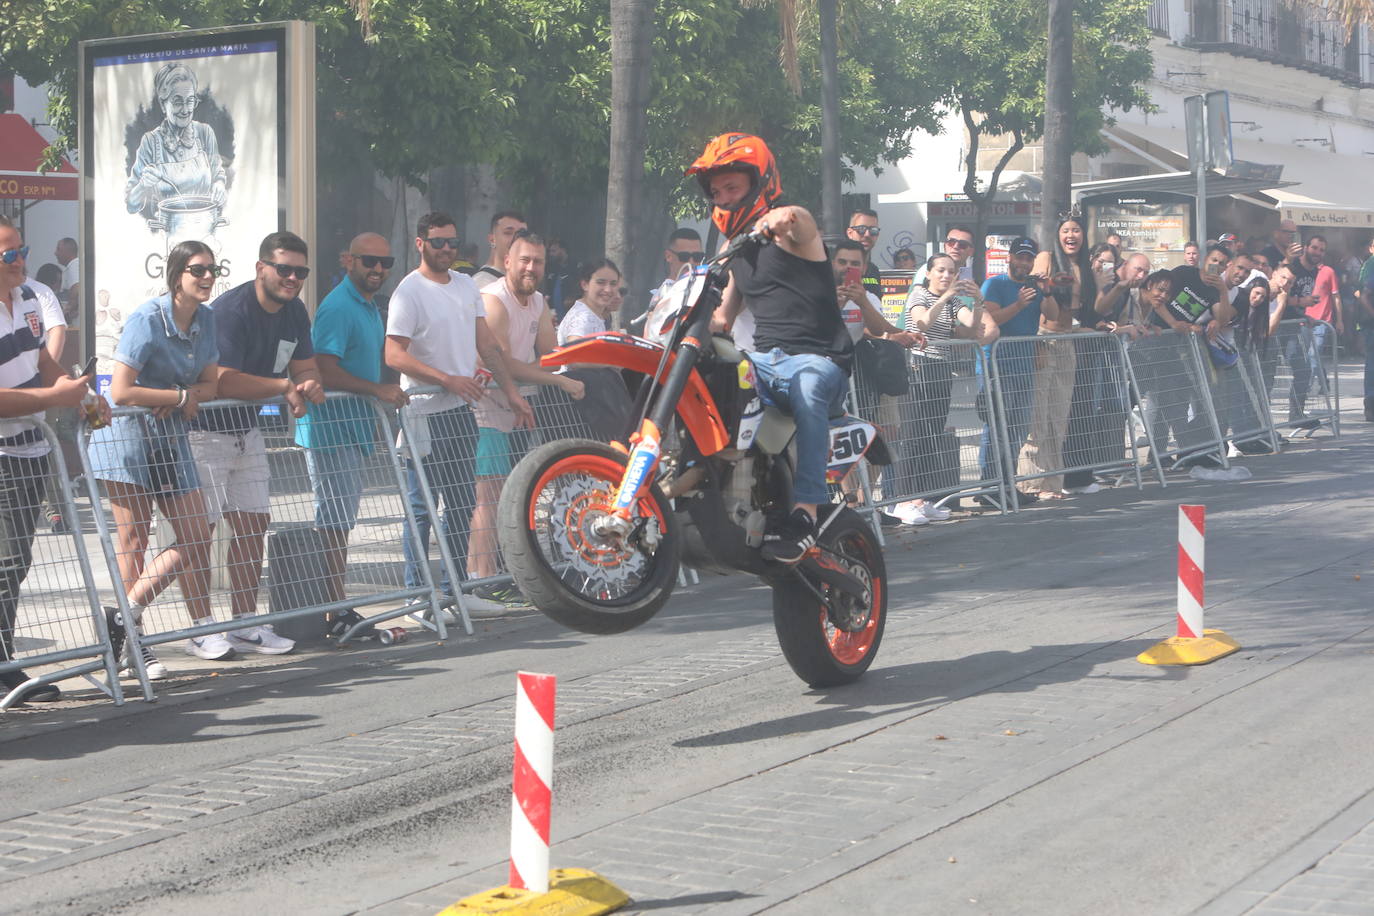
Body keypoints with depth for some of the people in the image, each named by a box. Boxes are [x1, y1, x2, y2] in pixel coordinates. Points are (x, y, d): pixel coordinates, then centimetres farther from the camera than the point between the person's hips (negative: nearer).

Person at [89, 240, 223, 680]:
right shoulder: (147, 319, -17)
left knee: (196, 535, 2)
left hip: (171, 436, 7)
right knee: (133, 541, -2)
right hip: (126, 434, -7)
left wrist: (187, 397, -15)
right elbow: (120, 391, -21)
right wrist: (181, 397, -14)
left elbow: (211, 383, 8)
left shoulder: (206, 319, 5)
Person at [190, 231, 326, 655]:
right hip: (204, 430, -9)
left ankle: (245, 625, 16)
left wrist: (309, 385, -14)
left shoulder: (294, 312, 6)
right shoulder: (231, 310, -22)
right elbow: (225, 381, -29)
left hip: (246, 430, 9)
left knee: (253, 523, 9)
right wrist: (285, 386, -21)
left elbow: (306, 367, 12)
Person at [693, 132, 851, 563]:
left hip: (817, 358, -8)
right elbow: (722, 317, 27)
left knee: (807, 386, -40)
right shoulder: (736, 249, 21)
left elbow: (800, 222, -30)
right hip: (763, 358, 8)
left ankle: (805, 512, -46)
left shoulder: (793, 228, -3)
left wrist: (784, 218, -54)